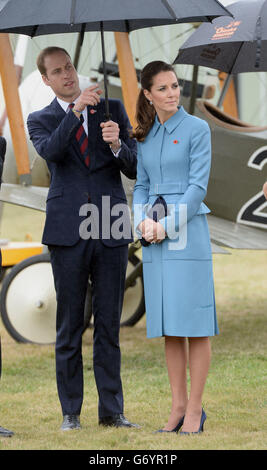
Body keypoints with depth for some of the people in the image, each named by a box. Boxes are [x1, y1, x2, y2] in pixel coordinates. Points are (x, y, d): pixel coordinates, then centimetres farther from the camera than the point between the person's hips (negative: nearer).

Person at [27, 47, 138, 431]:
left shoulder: (112, 108, 11)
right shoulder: (41, 120, 8)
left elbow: (134, 169, 5)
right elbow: (49, 151, -15)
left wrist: (117, 145, -15)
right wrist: (76, 111, -24)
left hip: (111, 230, 1)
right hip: (69, 230, -1)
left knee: (109, 323, 4)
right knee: (69, 323, 3)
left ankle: (112, 410, 8)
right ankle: (70, 411, 8)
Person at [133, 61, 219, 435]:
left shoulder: (196, 129, -3)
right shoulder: (145, 136, 13)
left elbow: (198, 186, -8)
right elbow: (141, 185, 15)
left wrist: (168, 225, -12)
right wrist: (143, 221, -4)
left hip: (187, 233, -5)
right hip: (155, 240, 5)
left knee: (194, 324, -4)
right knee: (169, 327, 7)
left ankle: (195, 409, -1)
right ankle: (178, 407, 11)